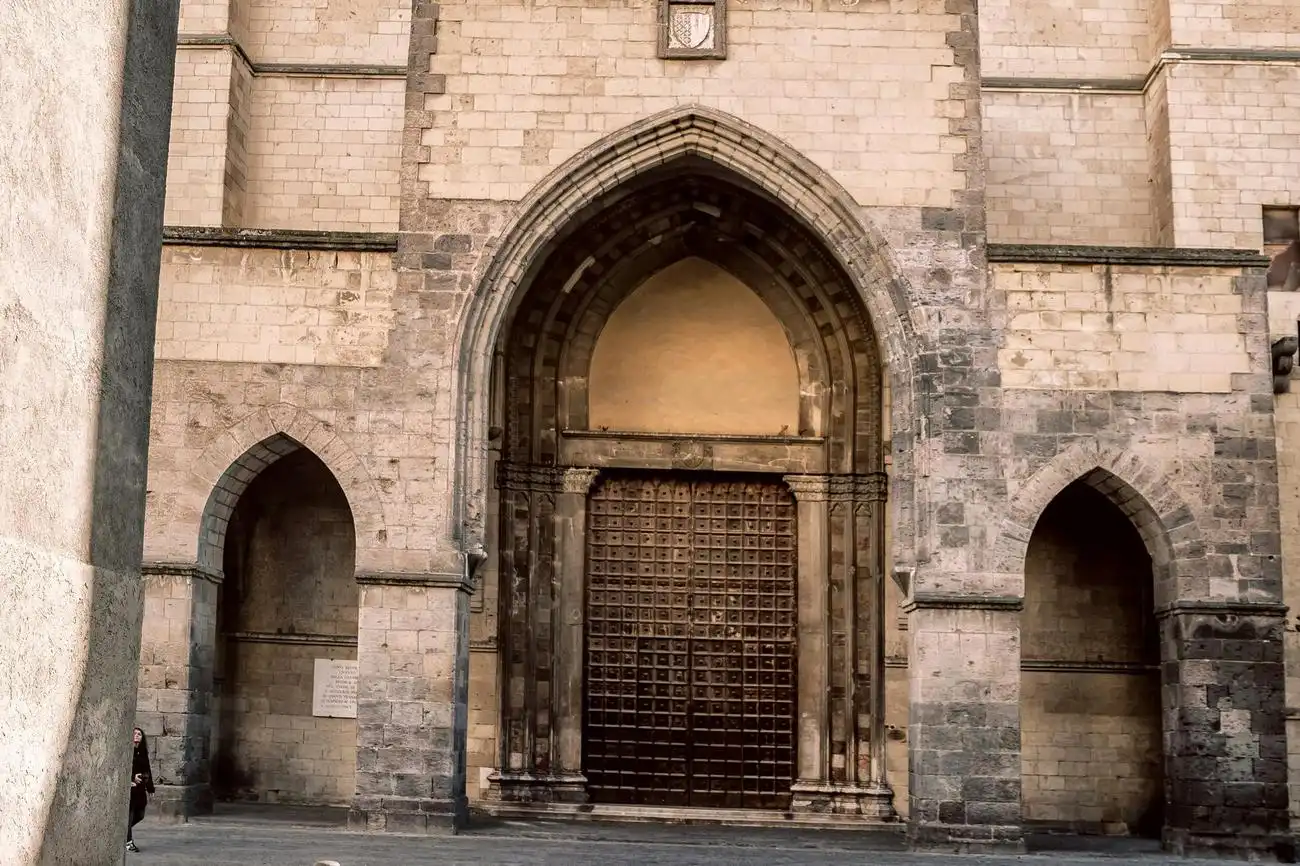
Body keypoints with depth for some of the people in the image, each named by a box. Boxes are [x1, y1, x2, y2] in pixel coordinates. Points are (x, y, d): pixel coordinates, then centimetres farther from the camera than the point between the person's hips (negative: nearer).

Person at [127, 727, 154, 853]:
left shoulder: (143, 753, 14)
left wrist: (149, 789, 15)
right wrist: (132, 777, -25)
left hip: (140, 789, 7)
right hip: (129, 788, -7)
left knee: (139, 815, 9)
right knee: (129, 815, -4)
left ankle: (124, 831, 31)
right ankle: (128, 842, 6)